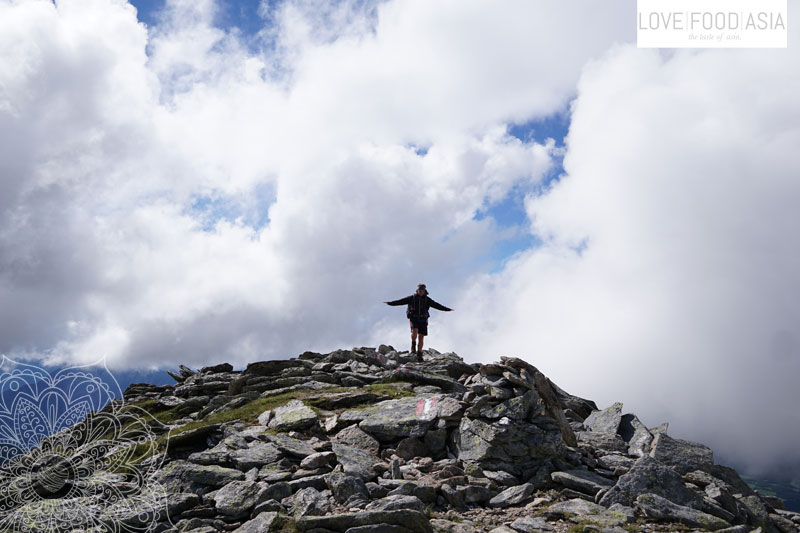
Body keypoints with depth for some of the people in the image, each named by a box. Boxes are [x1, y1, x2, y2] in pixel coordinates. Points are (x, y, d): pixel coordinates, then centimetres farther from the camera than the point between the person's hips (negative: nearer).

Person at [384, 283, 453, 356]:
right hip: (413, 319, -2)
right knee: (414, 331, -26)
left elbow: (437, 305, 7)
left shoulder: (427, 299, 3)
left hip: (423, 320, 2)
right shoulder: (412, 298, -1)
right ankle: (413, 345, 3)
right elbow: (401, 301, -3)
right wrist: (390, 303, -9)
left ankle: (419, 354, 10)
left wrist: (447, 309, 5)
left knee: (421, 336, 0)